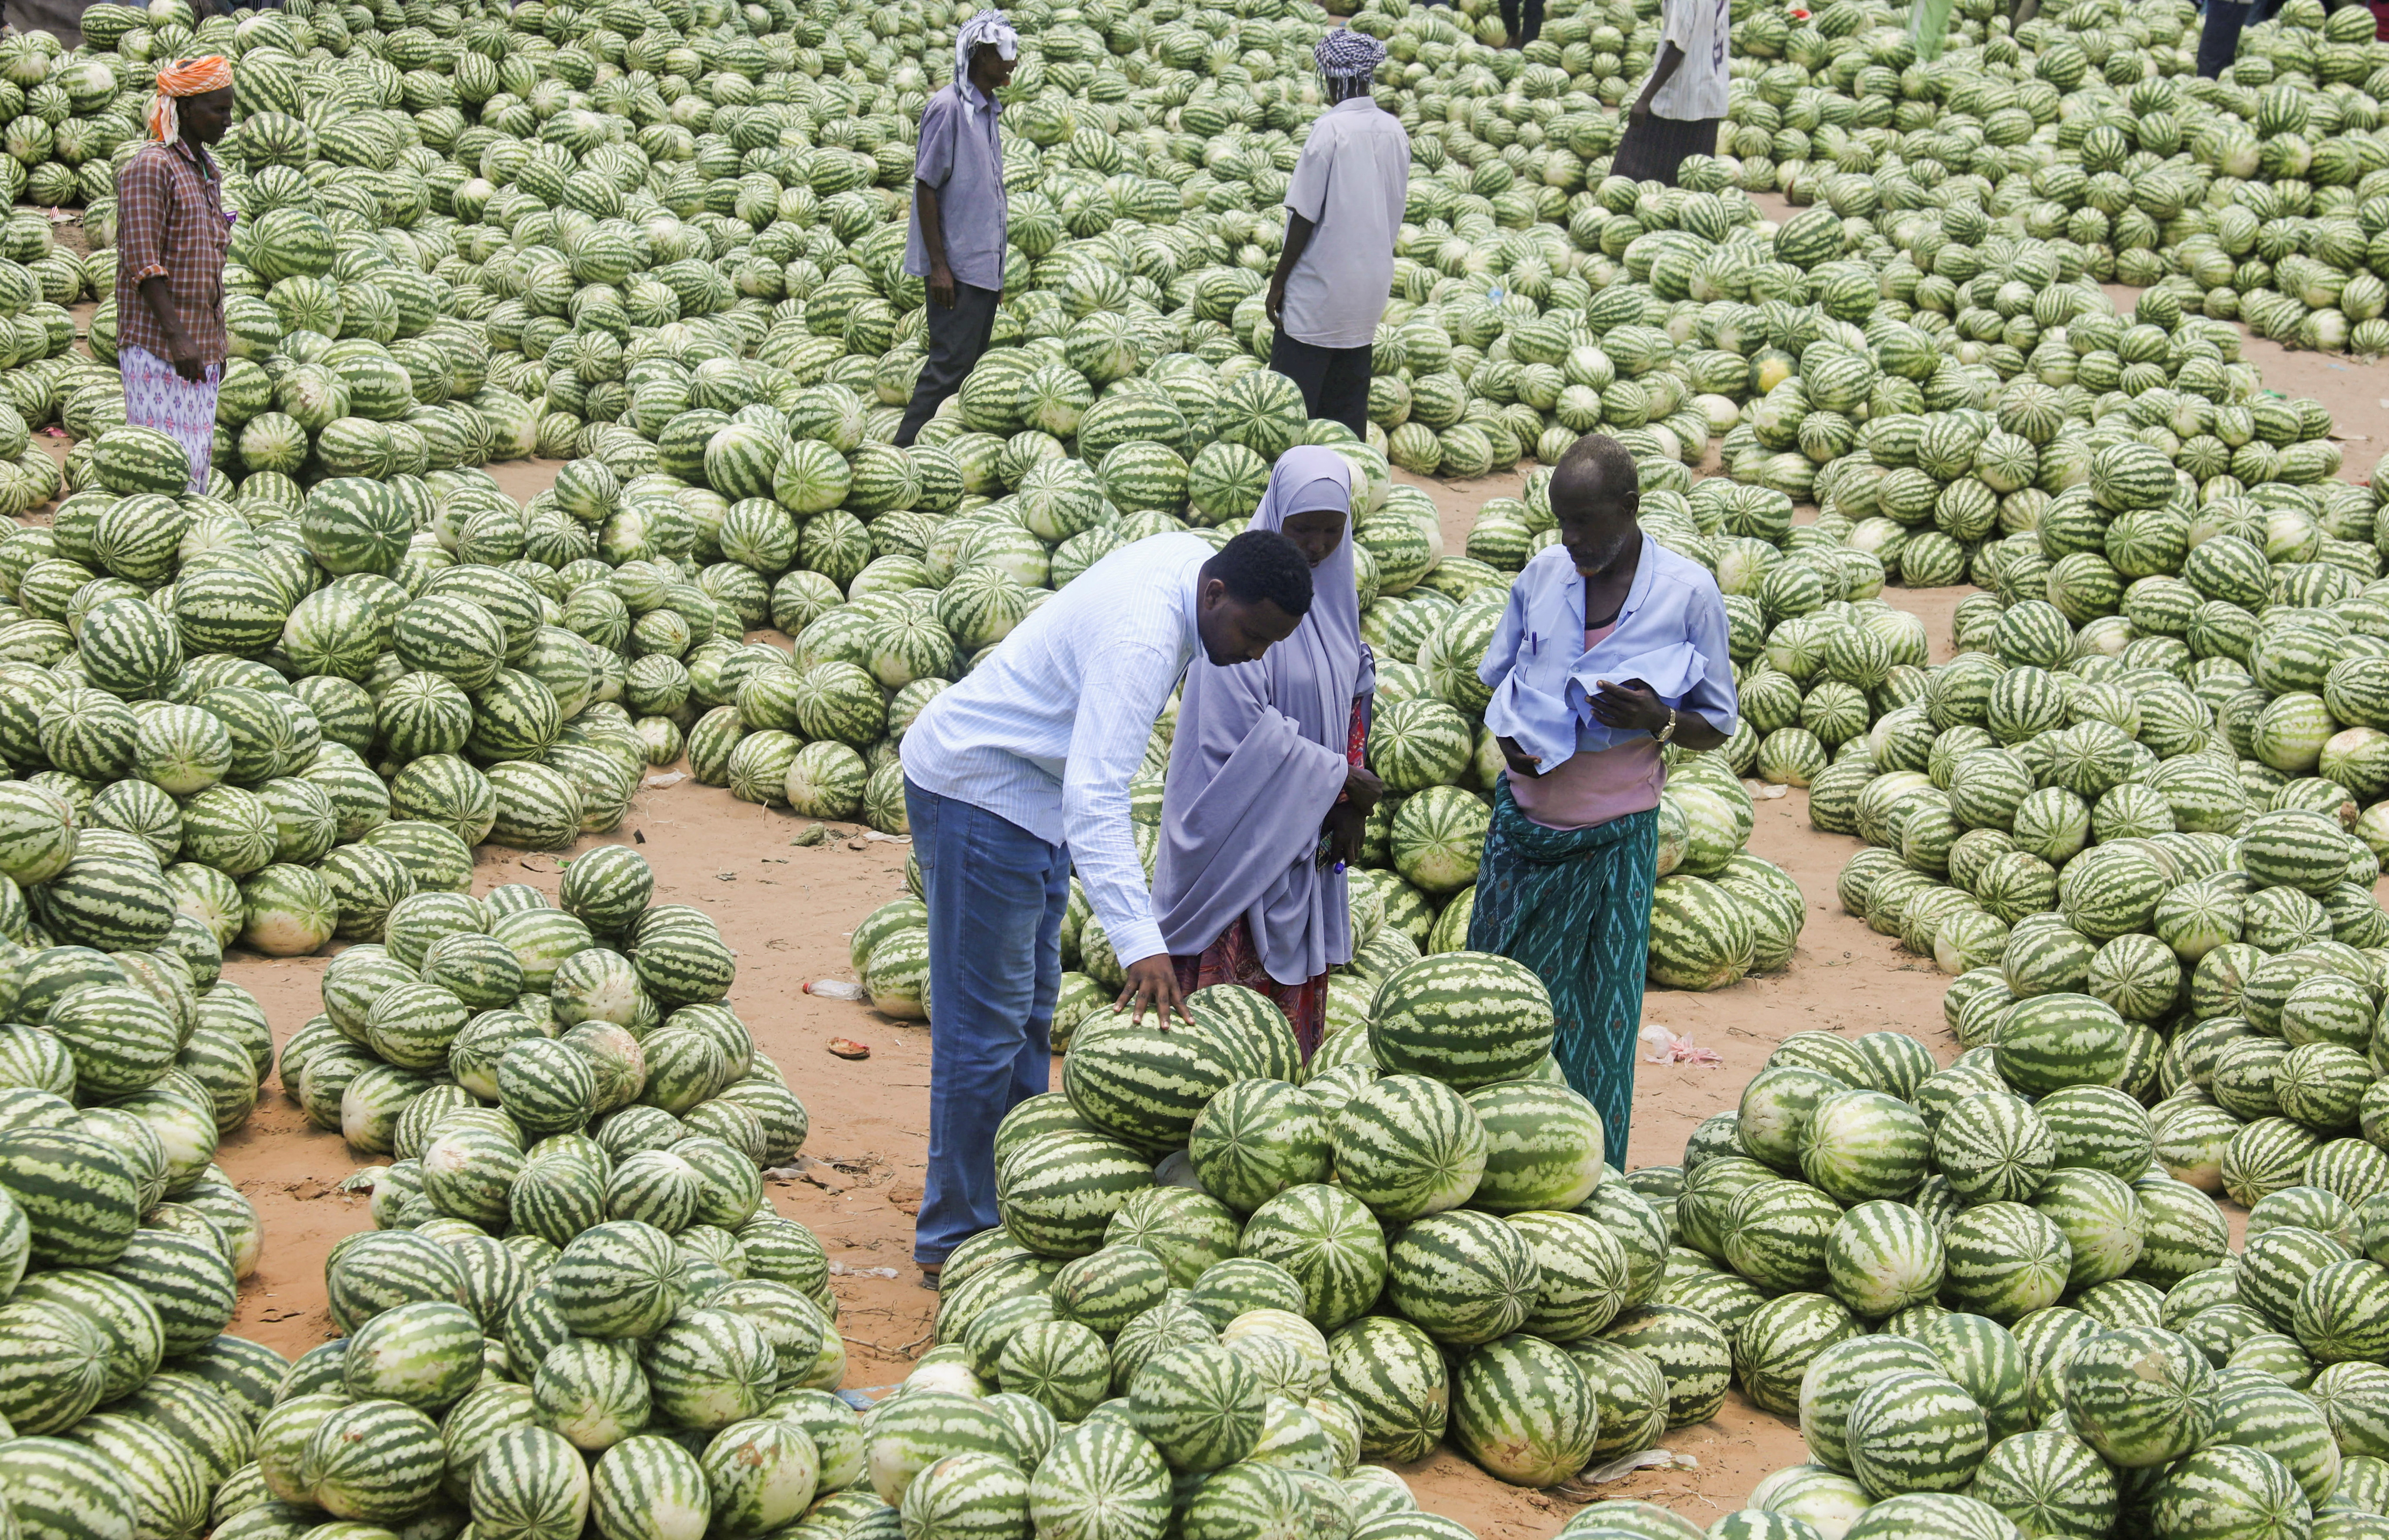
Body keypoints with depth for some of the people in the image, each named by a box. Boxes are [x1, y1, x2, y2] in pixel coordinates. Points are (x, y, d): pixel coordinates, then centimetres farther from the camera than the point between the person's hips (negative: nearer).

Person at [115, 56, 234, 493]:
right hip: (157, 344, -9)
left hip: (201, 346, 9)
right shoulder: (149, 167, -11)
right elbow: (143, 264, -17)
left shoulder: (205, 169, 17)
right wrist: (177, 336, -22)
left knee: (199, 457, 8)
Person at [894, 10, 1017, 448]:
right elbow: (926, 187, -14)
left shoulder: (988, 110, 14)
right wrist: (939, 266, -17)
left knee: (971, 362, 9)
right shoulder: (949, 108, -13)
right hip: (957, 267, -9)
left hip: (985, 266, 9)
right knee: (950, 363, -10)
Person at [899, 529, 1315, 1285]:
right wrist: (1141, 943, -50)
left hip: (1035, 792, 11)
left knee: (1031, 1013, 17)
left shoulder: (1191, 558, -5)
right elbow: (1096, 800, -42)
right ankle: (956, 1242, 1)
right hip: (976, 793, -11)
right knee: (984, 1024, -7)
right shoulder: (1141, 638, -34)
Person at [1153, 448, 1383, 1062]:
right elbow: (1242, 729, -21)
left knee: (1298, 995, 13)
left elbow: (1353, 700, 14)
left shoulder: (1333, 591, 8)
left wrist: (1350, 805, 1)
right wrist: (1341, 778, -13)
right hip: (1246, 835, -8)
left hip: (1308, 834, 8)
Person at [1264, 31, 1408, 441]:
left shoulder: (1330, 128, -15)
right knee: (1347, 403, 13)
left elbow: (1305, 216, -15)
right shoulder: (1394, 131, 4)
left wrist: (1278, 282, -7)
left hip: (1320, 291, -7)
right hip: (1371, 289, 7)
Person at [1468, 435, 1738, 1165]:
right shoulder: (1543, 575, 1)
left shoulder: (1687, 592, -8)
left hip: (1613, 833, -3)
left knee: (1600, 1011, 2)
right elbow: (1497, 676, 16)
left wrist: (1659, 721, -22)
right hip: (1525, 816, 3)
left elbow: (1718, 724, -1)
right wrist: (1506, 735, -5)